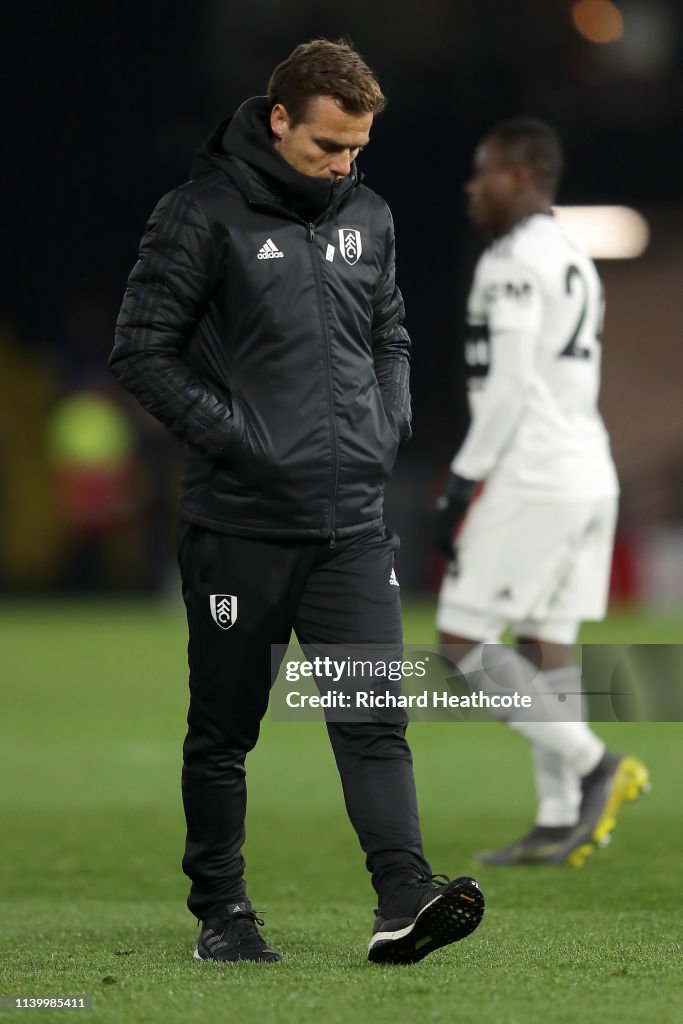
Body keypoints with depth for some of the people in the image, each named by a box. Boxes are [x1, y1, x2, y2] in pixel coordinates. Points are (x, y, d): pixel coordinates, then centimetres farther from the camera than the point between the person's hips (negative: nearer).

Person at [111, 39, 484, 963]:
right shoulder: (205, 216, -8)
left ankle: (404, 896, -16)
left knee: (374, 715, -7)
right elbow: (143, 350, -9)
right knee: (224, 731, 6)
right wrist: (235, 436, -14)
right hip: (239, 526, -4)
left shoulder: (368, 217, 10)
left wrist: (389, 427, 7)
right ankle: (221, 911, 17)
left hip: (352, 522, 4)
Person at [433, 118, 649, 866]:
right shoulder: (577, 266, 18)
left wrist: (462, 484, -14)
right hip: (589, 474, 9)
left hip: (533, 480, -9)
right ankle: (560, 823, 5)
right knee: (545, 645, 9)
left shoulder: (513, 263, -11)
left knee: (463, 641, -4)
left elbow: (510, 387, -17)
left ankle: (593, 764, -9)